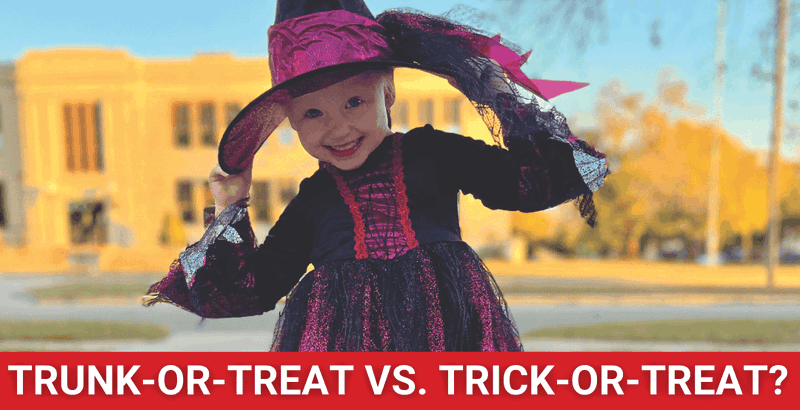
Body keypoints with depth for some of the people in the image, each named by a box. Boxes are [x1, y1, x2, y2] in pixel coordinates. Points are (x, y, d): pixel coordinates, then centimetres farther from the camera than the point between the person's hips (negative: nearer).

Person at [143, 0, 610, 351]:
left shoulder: (432, 153, 6)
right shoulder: (311, 199, 12)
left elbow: (530, 181, 4)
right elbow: (254, 288, 17)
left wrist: (504, 91, 1)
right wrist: (231, 212, 12)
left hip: (447, 328, -1)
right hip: (342, 341, 2)